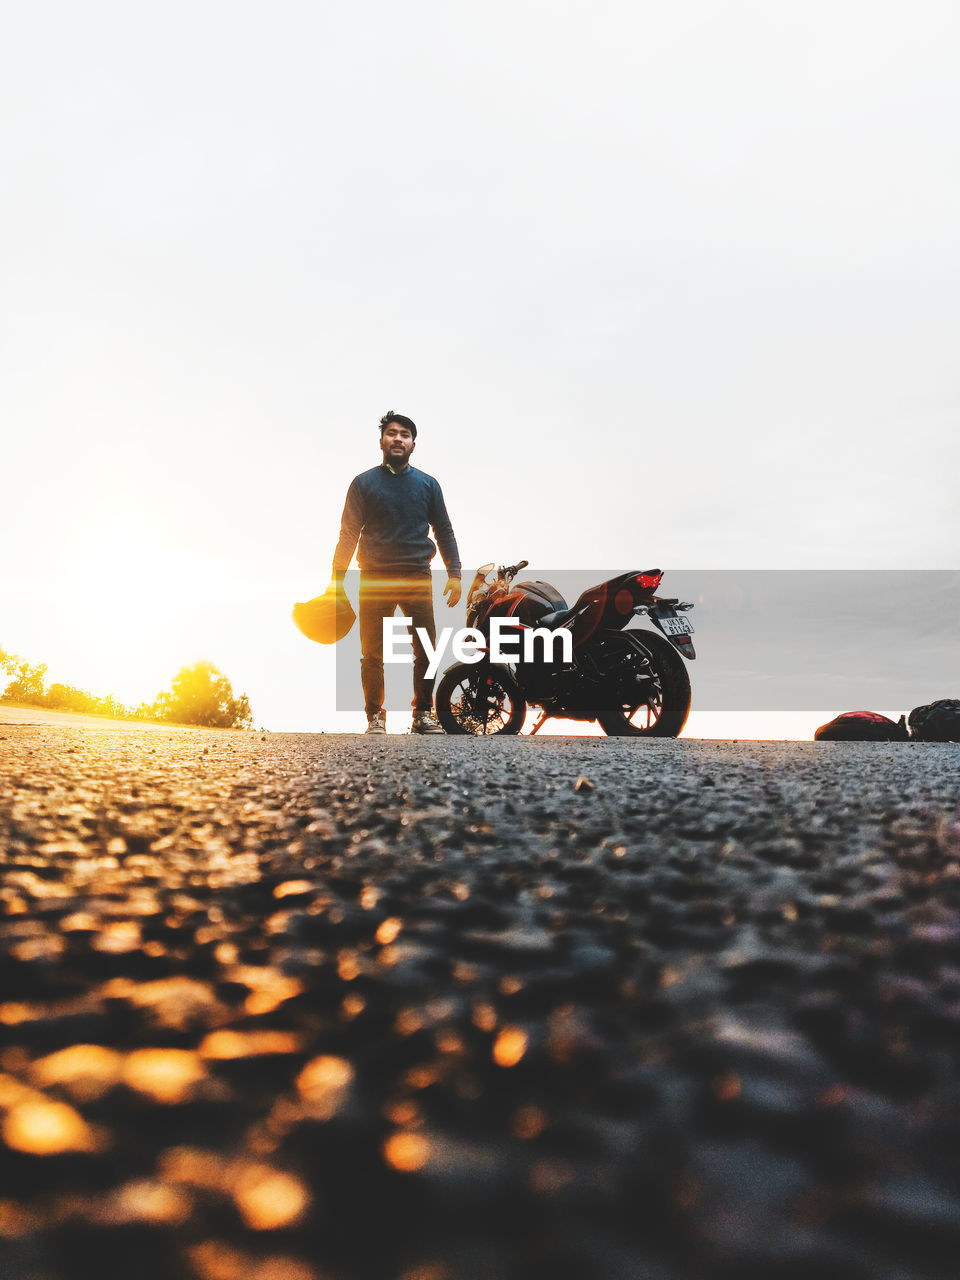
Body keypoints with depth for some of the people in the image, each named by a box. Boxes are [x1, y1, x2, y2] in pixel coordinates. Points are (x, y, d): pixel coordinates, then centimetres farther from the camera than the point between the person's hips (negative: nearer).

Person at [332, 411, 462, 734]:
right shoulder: (364, 483, 8)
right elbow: (349, 534, 6)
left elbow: (444, 531, 14)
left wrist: (454, 573, 4)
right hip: (374, 578, -1)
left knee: (426, 650, -3)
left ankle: (423, 714, 7)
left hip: (417, 577, 1)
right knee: (372, 654, -1)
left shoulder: (427, 484, 13)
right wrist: (337, 581, -2)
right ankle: (375, 717, 8)